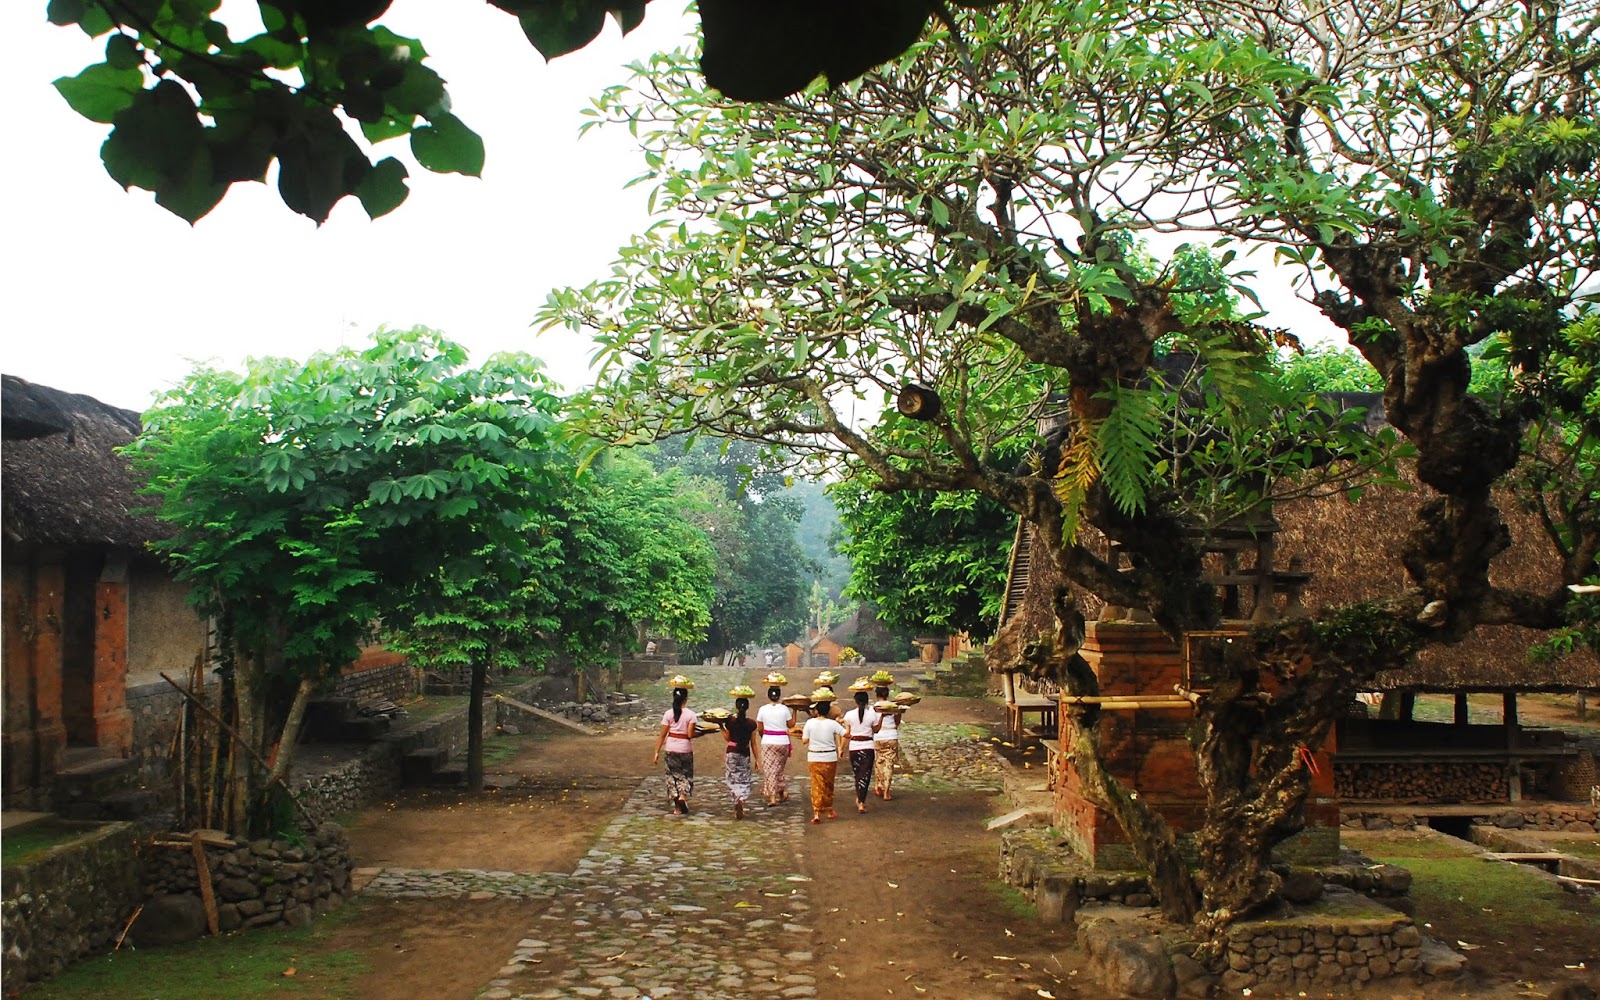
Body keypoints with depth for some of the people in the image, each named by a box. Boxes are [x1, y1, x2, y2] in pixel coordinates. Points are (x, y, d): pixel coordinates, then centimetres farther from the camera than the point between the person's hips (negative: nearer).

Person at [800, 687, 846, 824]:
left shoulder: (810, 723, -9)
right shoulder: (832, 724, -8)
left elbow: (805, 740, -6)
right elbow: (845, 734, -10)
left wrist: (803, 733, 15)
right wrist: (841, 749, 3)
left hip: (814, 758, -1)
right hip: (830, 758, 1)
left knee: (817, 786, 1)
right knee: (829, 785, 17)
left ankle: (816, 813, -9)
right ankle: (829, 810, 30)